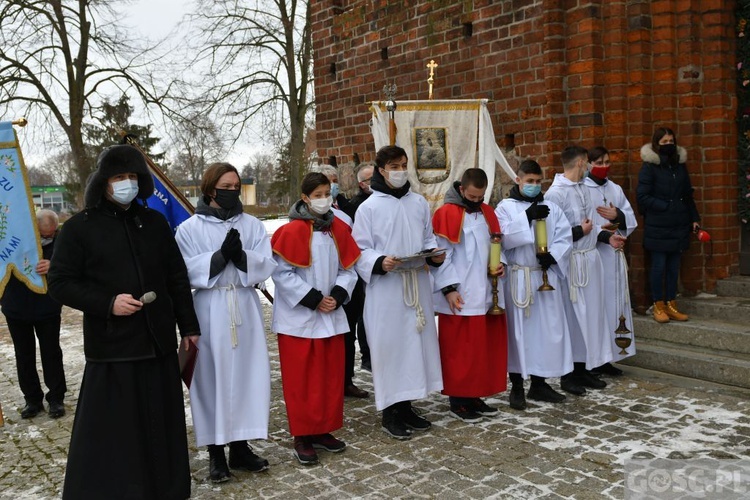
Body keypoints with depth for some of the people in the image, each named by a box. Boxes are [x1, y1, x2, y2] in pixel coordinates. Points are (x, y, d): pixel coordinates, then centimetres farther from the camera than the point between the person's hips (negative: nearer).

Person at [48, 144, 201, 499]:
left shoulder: (155, 223, 9)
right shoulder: (79, 227, -2)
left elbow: (178, 279, 13)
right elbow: (60, 283, -3)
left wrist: (188, 325, 12)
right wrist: (107, 303, -17)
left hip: (159, 343, 4)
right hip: (111, 349, -3)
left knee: (162, 426, 12)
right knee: (110, 432, 1)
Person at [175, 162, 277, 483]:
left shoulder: (252, 225, 6)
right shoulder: (190, 228, 0)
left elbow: (267, 265, -2)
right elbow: (187, 271, -9)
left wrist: (241, 256, -19)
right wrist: (221, 255, -20)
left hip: (245, 308, 3)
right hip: (209, 311, -2)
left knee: (246, 376, 6)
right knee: (212, 378, 2)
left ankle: (240, 447, 19)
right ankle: (216, 452, 14)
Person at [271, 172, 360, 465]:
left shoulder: (339, 229, 5)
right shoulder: (291, 231, -11)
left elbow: (348, 268, 7)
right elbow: (282, 273, -14)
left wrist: (337, 296, -10)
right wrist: (314, 299, -15)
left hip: (331, 316, 5)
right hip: (298, 317, -5)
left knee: (330, 375, 11)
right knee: (300, 379, 3)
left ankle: (323, 430, 25)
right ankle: (302, 437, 15)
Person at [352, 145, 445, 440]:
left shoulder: (419, 203, 10)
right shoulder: (369, 207, -3)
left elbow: (428, 239, 16)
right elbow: (361, 250, -6)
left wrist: (435, 254, -5)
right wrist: (380, 262, -24)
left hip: (417, 284, 5)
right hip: (385, 287, -5)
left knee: (417, 342, 10)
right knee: (389, 344, -1)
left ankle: (406, 406, 24)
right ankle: (389, 412, 13)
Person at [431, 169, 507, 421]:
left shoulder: (487, 214, 12)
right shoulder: (447, 214, -9)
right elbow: (442, 254, -11)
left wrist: (500, 264, -2)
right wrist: (449, 289, -16)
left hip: (486, 292, 7)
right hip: (460, 295, -7)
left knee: (485, 346, 11)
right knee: (459, 349, 0)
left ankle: (475, 396, 23)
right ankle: (458, 400, 11)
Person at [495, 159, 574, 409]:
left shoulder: (552, 208, 11)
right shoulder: (505, 207, 0)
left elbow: (565, 238, 3)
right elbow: (503, 238, -15)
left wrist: (553, 255, -15)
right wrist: (527, 217, -23)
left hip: (546, 275, 4)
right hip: (518, 278, -4)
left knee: (548, 328, 7)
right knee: (518, 329, 1)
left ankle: (539, 383, 20)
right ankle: (516, 387, 12)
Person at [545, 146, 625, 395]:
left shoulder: (584, 189, 11)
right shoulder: (555, 193, -14)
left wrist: (607, 236, 4)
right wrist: (580, 231, -11)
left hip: (590, 259, 8)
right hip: (572, 262, -8)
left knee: (591, 314, 12)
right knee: (572, 317, 0)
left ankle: (584, 369, 25)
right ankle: (568, 375, 13)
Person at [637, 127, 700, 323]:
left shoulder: (680, 164, 11)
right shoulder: (649, 166, -5)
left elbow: (688, 195, 17)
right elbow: (643, 196, -10)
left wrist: (694, 218, 11)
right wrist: (666, 207, -13)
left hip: (678, 225, 5)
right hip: (658, 227, -5)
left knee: (674, 266, 8)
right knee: (659, 266, 0)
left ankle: (671, 305, 17)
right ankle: (658, 306, 12)